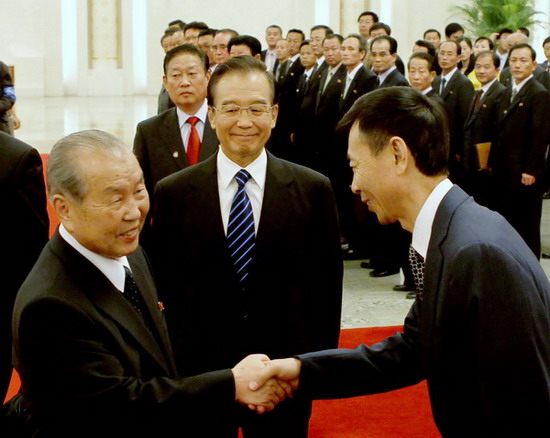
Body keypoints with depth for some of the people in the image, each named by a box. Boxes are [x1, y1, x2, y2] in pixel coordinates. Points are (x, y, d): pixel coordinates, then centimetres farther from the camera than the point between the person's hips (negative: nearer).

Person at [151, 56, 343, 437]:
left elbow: (327, 285, 1)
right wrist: (171, 367, -1)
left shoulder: (313, 190, -3)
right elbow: (165, 286, 1)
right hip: (198, 374, 0)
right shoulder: (173, 193, -3)